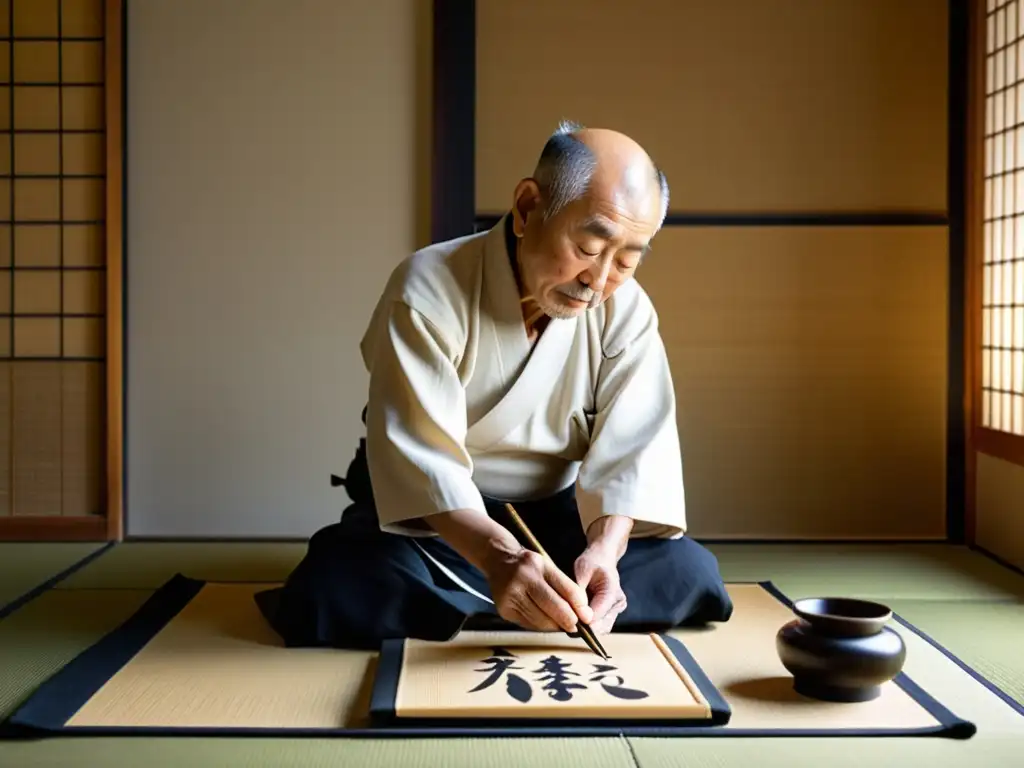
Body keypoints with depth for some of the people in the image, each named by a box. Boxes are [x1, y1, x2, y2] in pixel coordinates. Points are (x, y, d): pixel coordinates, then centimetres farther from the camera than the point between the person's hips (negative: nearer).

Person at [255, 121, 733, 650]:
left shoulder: (626, 311, -8)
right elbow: (421, 453, -29)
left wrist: (604, 549, -35)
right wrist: (497, 555, -47)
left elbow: (634, 448, -14)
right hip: (431, 520, -4)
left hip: (558, 518, 5)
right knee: (338, 593, -33)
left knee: (689, 576, -20)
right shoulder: (428, 291, -21)